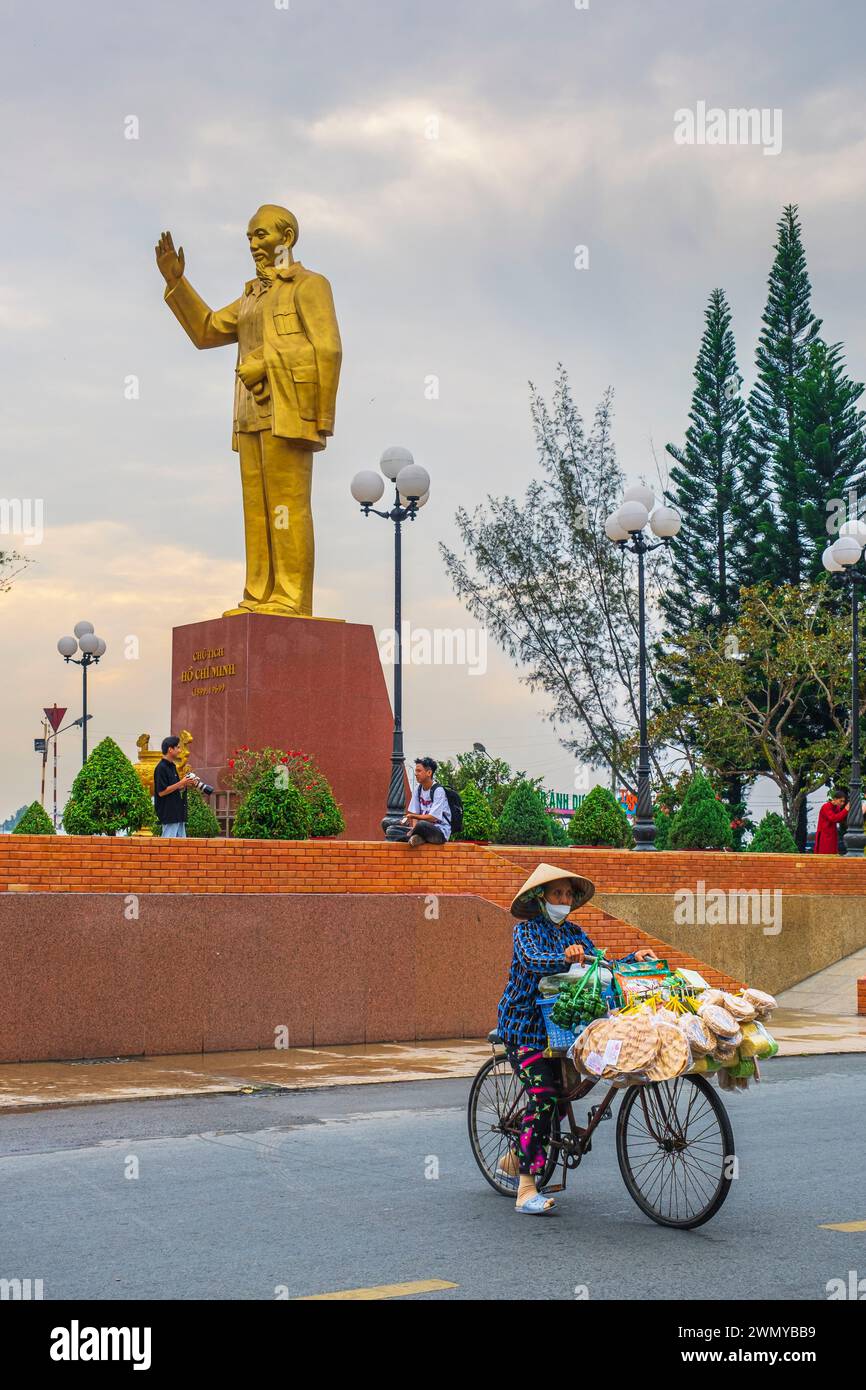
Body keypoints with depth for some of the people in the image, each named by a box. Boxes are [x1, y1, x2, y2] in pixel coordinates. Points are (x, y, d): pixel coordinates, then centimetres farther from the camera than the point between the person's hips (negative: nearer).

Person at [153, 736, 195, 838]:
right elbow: (161, 792, -19)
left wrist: (186, 784, 5)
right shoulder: (161, 768, -14)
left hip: (178, 813, 10)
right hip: (168, 814, -10)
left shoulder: (172, 766, 15)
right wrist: (181, 784, -18)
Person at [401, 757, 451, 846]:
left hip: (441, 832, -6)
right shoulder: (418, 789, 8)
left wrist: (412, 816, -10)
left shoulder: (438, 791, -14)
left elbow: (432, 818, -19)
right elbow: (415, 813, 6)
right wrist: (414, 828, -13)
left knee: (421, 825, -39)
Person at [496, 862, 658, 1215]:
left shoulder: (574, 933, 12)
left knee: (561, 1095, 3)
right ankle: (526, 1186, -16)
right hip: (524, 1025, -6)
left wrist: (633, 959, -14)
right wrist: (565, 958, -46)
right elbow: (533, 960, -27)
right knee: (544, 1096, -19)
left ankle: (513, 1159, 25)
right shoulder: (526, 930, -6)